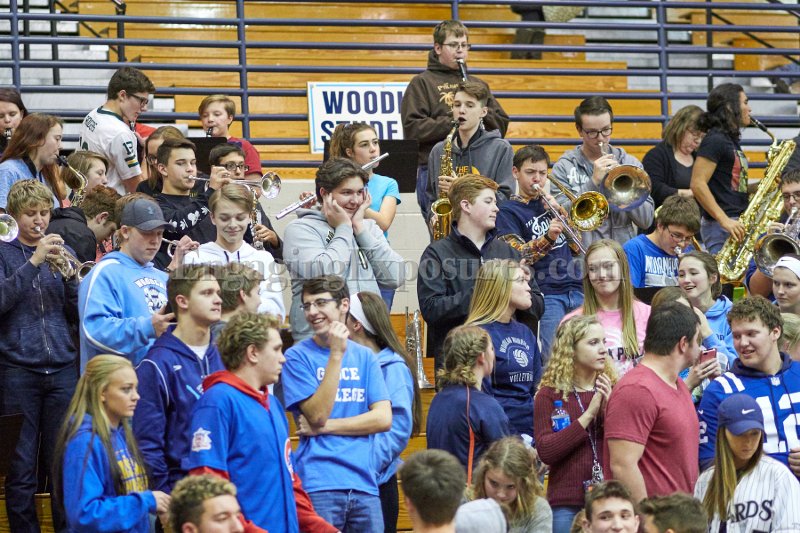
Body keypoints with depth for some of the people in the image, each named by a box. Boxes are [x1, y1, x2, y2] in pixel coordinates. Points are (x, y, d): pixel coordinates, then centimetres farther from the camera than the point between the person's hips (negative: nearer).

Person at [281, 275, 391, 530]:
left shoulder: (364, 356, 12)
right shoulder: (297, 356, 0)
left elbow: (383, 418, 3)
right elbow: (317, 415, -11)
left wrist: (326, 426, -6)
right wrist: (336, 354, -14)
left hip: (364, 484, 4)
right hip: (319, 487, -4)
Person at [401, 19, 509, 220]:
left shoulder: (476, 84, 20)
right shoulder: (422, 83, 4)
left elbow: (501, 124, 16)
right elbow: (412, 128, -8)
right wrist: (452, 122, -14)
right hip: (436, 172, -5)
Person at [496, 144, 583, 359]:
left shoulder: (550, 203, 20)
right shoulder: (508, 210, 4)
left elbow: (576, 245, 15)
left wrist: (560, 211, 2)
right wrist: (547, 238, -24)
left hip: (576, 289, 5)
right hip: (546, 294, -5)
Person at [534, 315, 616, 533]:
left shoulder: (612, 390, 7)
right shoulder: (550, 394, 0)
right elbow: (545, 451, -11)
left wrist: (610, 410, -11)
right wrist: (588, 415, -14)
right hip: (567, 505, -2)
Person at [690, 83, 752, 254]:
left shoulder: (731, 140, 18)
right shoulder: (714, 140, -10)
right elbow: (697, 184, -19)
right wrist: (725, 220, -23)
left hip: (735, 225, 9)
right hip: (720, 227, -9)